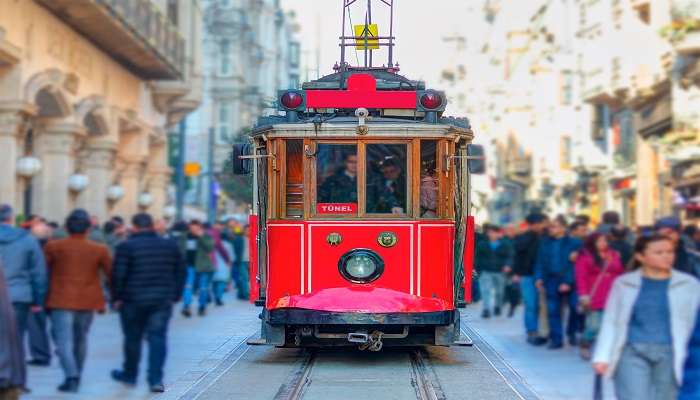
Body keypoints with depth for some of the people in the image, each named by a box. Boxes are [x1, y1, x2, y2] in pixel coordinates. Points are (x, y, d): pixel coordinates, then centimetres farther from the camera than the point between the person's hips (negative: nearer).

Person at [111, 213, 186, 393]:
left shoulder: (127, 246, -8)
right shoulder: (171, 245, 7)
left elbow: (118, 275, -11)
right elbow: (181, 272, 10)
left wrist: (117, 297, -1)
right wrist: (175, 295, 15)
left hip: (133, 300, -2)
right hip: (163, 300, 3)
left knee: (133, 338, 12)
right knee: (158, 337, 2)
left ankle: (130, 374, 27)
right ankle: (156, 379, -7)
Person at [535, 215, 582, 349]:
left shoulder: (573, 243, -5)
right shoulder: (545, 243, 9)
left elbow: (574, 263, -10)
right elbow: (540, 262, 11)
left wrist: (568, 282, -16)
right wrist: (539, 277, -1)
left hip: (569, 282, -3)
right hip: (552, 281, 3)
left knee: (575, 307, -3)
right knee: (553, 311, 3)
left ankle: (572, 333, 20)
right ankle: (556, 339, 10)